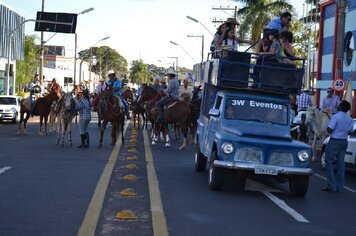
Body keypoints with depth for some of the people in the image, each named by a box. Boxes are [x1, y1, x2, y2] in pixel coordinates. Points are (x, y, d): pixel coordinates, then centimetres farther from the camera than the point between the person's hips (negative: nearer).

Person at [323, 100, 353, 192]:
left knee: (329, 162, 0)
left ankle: (332, 186, -5)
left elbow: (329, 129, -21)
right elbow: (350, 132, 15)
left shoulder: (336, 116, -16)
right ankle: (339, 187, 11)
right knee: (341, 163, 9)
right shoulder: (349, 119, 6)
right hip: (344, 142, 7)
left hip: (334, 141, -7)